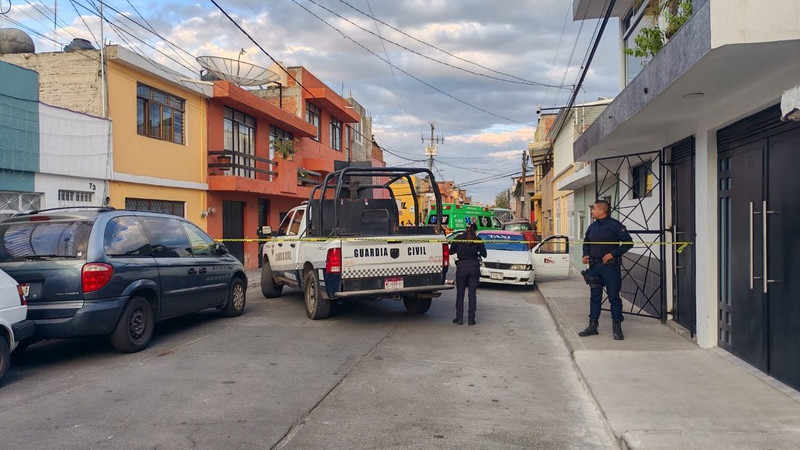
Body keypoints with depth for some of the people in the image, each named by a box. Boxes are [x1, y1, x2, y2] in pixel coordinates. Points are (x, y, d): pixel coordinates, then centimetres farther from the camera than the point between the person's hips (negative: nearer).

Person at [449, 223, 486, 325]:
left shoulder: (458, 238, 0)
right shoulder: (478, 240, 0)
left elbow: (451, 251, 5)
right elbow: (484, 254, 2)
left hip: (461, 267, 0)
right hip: (474, 267, 1)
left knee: (460, 293, 8)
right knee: (472, 293, 6)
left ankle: (459, 318, 6)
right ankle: (471, 319, 6)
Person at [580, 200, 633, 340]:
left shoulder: (614, 225, -7)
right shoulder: (592, 227, 13)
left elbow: (628, 242, -9)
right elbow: (586, 243, 25)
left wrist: (613, 254, -15)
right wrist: (586, 255, 7)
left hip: (610, 266, -6)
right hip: (594, 266, 6)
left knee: (614, 297, 1)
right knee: (594, 297, 10)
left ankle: (617, 328, 10)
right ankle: (593, 325, 18)